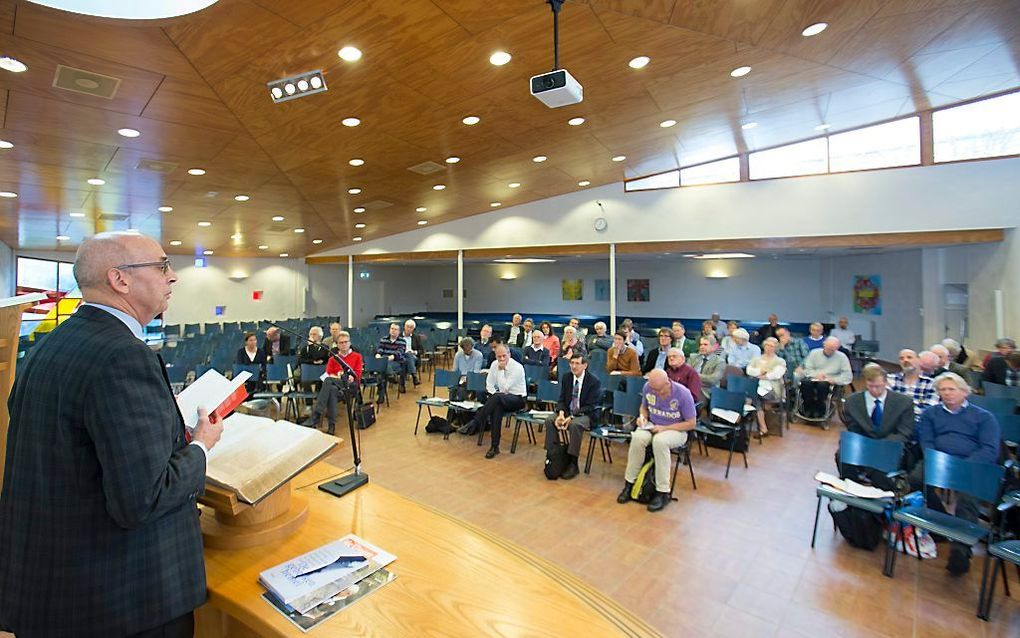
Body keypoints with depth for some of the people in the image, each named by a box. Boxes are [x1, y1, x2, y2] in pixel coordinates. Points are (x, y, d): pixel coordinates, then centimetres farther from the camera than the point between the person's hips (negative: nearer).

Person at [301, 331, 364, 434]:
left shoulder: (357, 356, 16)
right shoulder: (333, 358, 23)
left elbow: (357, 375, 5)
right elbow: (328, 374, 8)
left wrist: (351, 377, -17)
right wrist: (338, 377, -12)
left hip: (351, 386, -3)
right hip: (335, 384, 3)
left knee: (328, 381, -33)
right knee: (332, 390, -38)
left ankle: (314, 419, -39)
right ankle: (331, 425, -38)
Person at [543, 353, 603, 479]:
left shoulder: (594, 381, -12)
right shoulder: (566, 378, 5)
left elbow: (590, 406, -15)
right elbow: (561, 399, 5)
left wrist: (571, 417, -26)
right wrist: (561, 414, -17)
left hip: (586, 415, -5)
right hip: (567, 412, 5)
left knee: (575, 425, -35)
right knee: (549, 420, -20)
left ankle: (572, 463, -22)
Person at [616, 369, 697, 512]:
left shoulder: (683, 394, -20)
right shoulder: (647, 387, -9)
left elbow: (691, 423, -12)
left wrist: (665, 428, -19)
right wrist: (642, 416, -10)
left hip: (676, 430, -3)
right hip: (652, 426, 4)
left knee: (660, 441, -38)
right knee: (638, 437, -31)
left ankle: (663, 493, -25)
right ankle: (629, 484, -15)